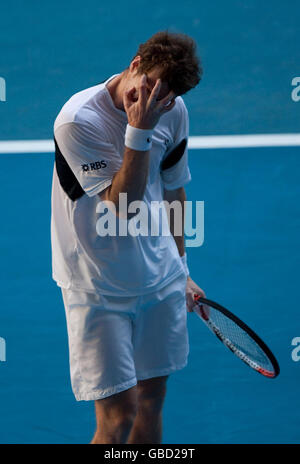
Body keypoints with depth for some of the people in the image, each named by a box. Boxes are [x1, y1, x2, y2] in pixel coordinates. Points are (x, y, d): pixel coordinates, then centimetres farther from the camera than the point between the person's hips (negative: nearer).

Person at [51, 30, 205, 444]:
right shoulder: (78, 121, -22)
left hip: (161, 280, 6)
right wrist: (139, 132, -31)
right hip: (98, 288, -6)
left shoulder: (173, 112, -2)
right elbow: (123, 206, -25)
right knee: (119, 415, -8)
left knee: (151, 400, 12)